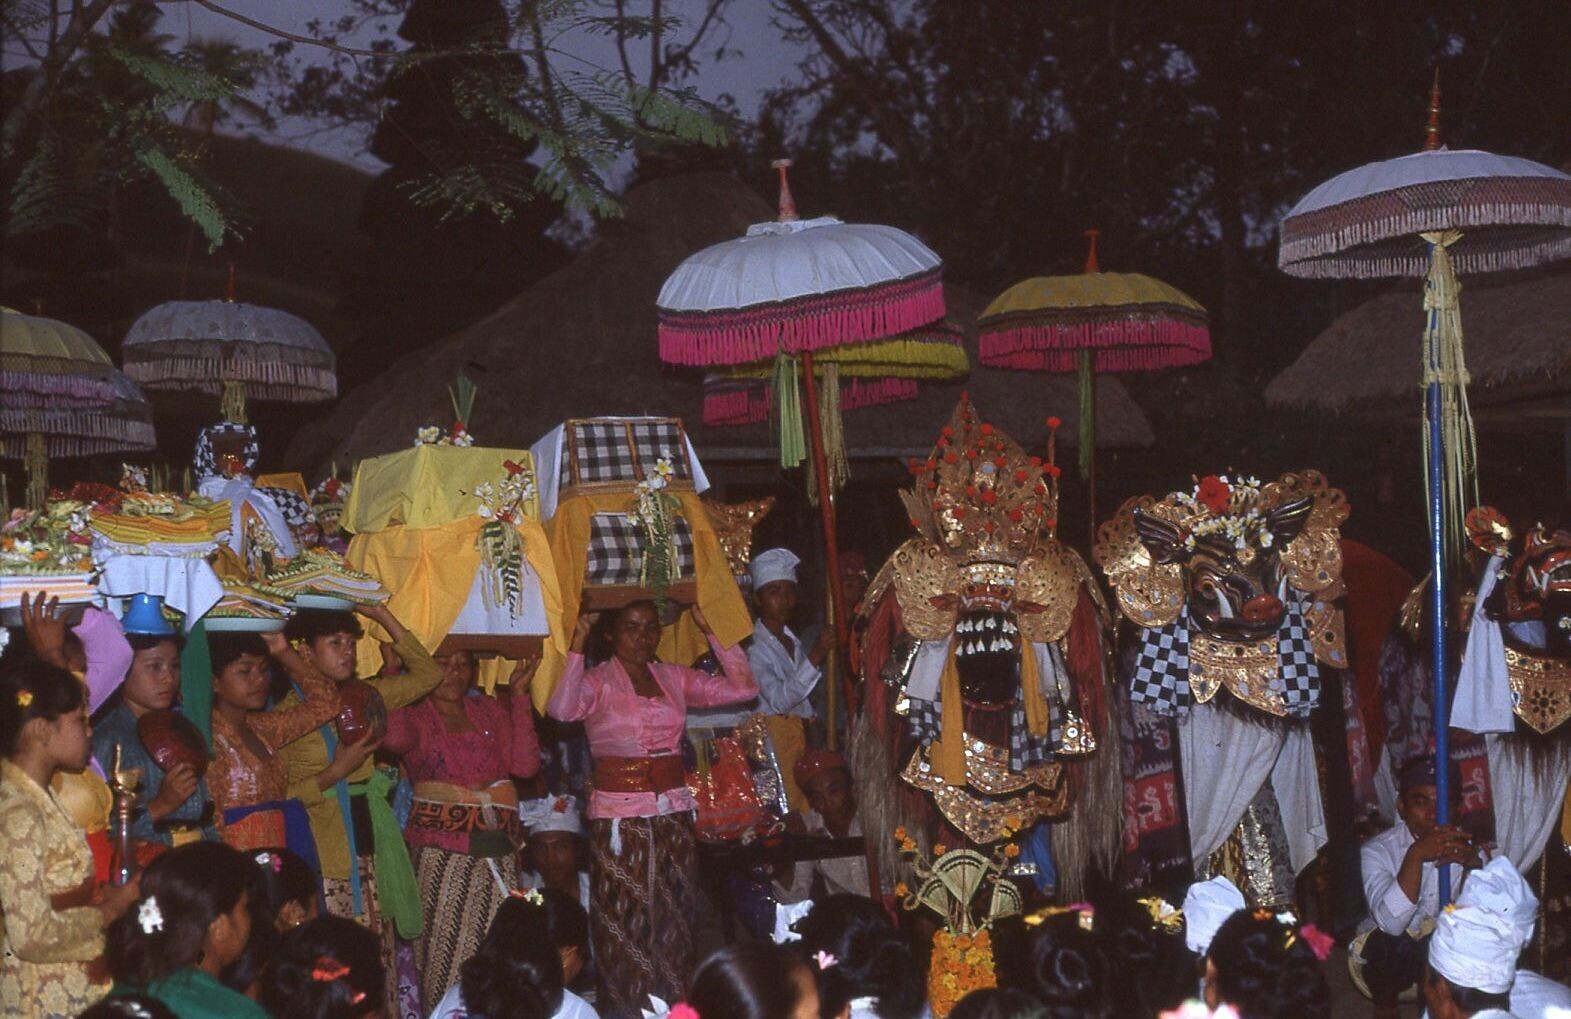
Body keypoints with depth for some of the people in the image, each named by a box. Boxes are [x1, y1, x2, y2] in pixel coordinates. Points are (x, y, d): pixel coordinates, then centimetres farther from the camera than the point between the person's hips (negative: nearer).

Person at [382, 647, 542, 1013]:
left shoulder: (490, 710, 14)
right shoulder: (415, 714, 3)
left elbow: (525, 765, 1)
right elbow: (394, 738, -23)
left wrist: (519, 696, 1)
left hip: (496, 847, 3)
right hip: (441, 850, -3)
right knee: (446, 945, -4)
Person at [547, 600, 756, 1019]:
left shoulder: (675, 678, 10)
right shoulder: (598, 681, -3)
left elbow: (742, 687, 5)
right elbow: (562, 709, -24)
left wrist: (712, 632, 1)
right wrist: (577, 647, -23)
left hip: (673, 811, 4)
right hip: (618, 815, -4)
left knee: (673, 920, 6)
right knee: (624, 922, -3)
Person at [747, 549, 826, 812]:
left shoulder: (796, 643, 16)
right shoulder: (754, 648, -10)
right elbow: (779, 699, -21)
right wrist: (814, 658, -25)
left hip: (802, 738, 8)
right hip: (773, 738, -8)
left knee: (804, 808, 5)